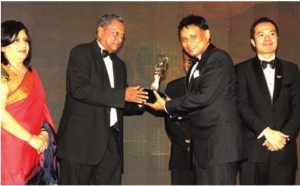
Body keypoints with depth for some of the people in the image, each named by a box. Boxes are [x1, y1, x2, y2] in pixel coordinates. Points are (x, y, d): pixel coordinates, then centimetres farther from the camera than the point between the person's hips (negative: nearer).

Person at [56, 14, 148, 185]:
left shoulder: (119, 64, 21)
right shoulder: (81, 53, -1)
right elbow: (79, 89, -17)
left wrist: (138, 101, 2)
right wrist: (122, 95, -17)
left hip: (111, 142, 6)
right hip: (82, 139, -6)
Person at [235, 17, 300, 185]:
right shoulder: (242, 70, 8)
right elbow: (241, 105, -3)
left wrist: (285, 135, -7)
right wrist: (266, 132, -13)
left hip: (284, 149, 2)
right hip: (253, 149, -2)